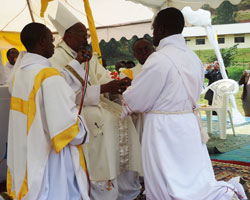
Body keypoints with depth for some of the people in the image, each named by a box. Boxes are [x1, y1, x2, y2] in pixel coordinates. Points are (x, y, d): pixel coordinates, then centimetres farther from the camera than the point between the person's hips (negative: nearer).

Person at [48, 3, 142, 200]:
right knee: (105, 123, -29)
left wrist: (116, 85, -16)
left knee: (123, 119, -14)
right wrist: (104, 88, -26)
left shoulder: (89, 56, 13)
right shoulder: (58, 59, -12)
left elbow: (104, 79, 8)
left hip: (97, 103, 7)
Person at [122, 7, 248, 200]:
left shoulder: (159, 58, -17)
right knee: (194, 183, 16)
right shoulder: (193, 57, 8)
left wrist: (126, 94, 12)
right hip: (189, 124, 8)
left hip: (165, 130, -8)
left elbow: (136, 100, -12)